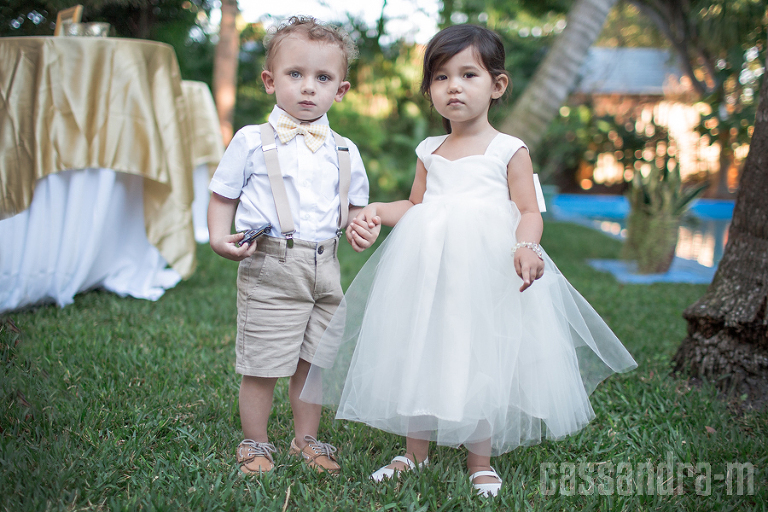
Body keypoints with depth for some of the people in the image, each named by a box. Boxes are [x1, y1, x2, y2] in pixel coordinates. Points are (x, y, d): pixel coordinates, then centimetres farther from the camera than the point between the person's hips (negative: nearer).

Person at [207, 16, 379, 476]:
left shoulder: (344, 152, 9)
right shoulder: (252, 142, -2)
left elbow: (355, 206, 19)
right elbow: (222, 197, 5)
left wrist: (360, 228, -2)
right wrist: (220, 238, -12)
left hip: (325, 269, 4)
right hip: (270, 269, -3)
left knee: (313, 361, 13)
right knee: (261, 366, 1)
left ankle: (307, 440, 31)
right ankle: (256, 444, 21)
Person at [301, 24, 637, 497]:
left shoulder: (510, 150, -1)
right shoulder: (429, 153, 11)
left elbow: (530, 213, -4)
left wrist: (525, 246, -25)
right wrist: (375, 211, 4)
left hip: (488, 272, -4)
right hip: (427, 268, 5)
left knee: (480, 360, 0)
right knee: (418, 357, 9)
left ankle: (481, 462, 18)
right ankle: (415, 452, 28)